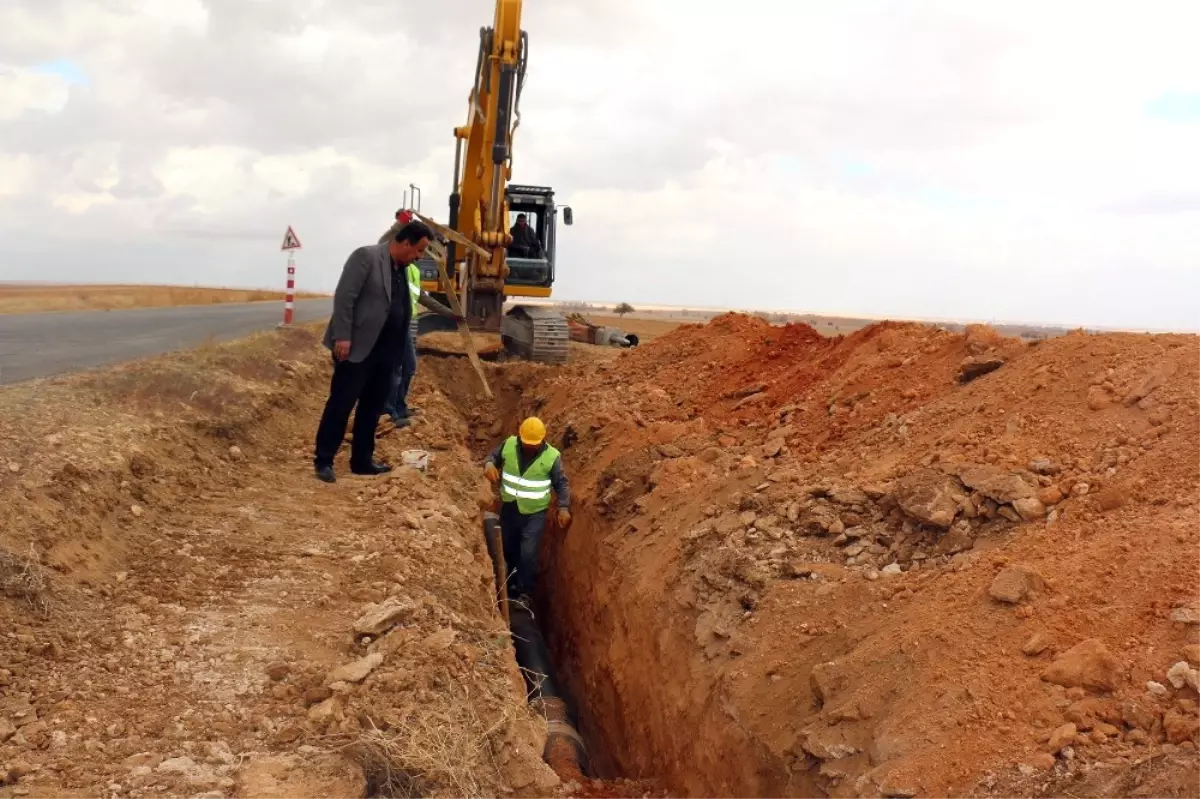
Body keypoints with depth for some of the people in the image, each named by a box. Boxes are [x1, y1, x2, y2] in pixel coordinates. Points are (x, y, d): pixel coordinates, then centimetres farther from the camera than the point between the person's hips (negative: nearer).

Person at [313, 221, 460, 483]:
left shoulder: (402, 268, 13)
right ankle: (323, 460, 7)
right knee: (341, 404, -2)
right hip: (358, 347, -8)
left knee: (372, 407, 13)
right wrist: (342, 337, -20)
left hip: (385, 351, 8)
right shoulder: (366, 256, -12)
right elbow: (344, 297, -16)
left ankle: (362, 460, 23)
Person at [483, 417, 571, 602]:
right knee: (508, 549, 21)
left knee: (528, 555, -4)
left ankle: (524, 593, 15)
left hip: (534, 514, -4)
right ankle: (515, 579, 48)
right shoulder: (509, 445, -11)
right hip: (508, 509, 4)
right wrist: (489, 464, -16)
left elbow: (562, 484, -7)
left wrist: (564, 507, -17)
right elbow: (494, 455, 7)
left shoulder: (552, 457, -17)